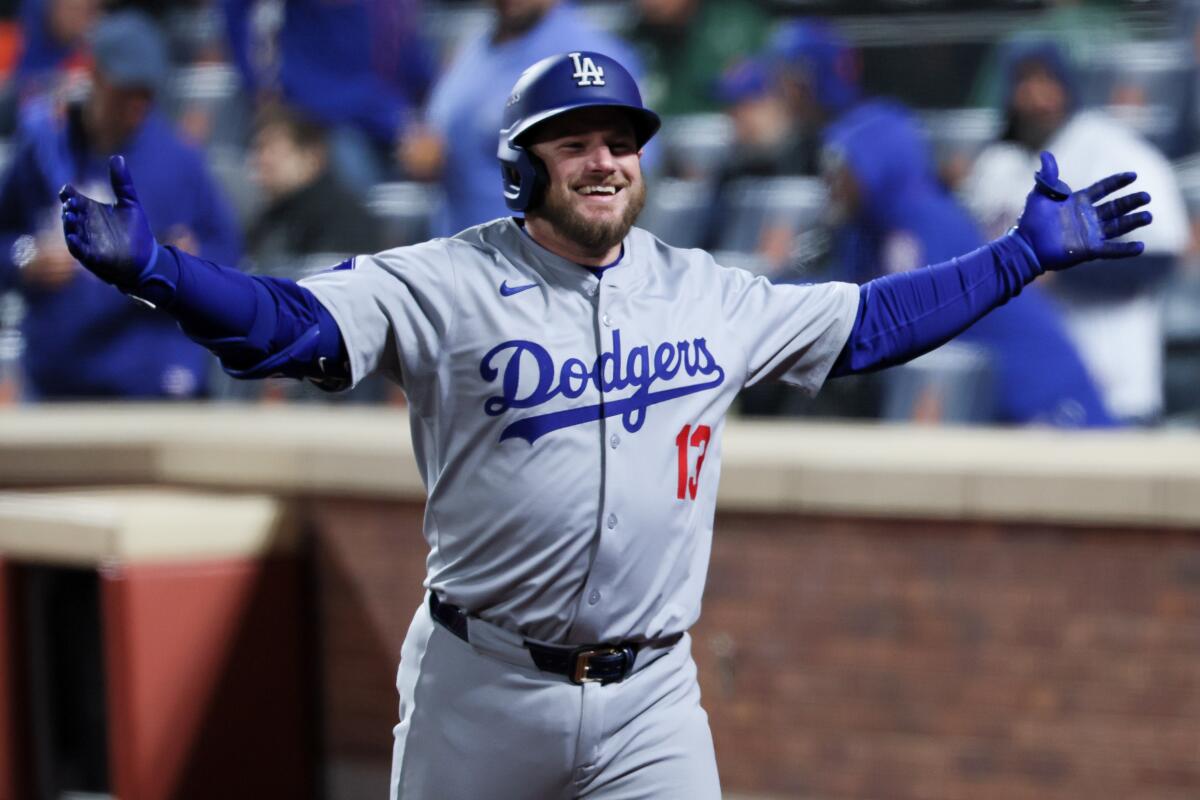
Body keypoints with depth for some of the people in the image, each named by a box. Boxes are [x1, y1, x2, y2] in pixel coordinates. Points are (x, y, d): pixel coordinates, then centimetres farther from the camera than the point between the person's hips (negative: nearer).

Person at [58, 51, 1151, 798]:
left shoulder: (706, 295, 9)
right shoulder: (448, 285, -5)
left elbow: (870, 323, 19)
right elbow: (293, 324, -16)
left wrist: (1028, 252, 19)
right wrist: (150, 269, -34)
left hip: (649, 699, 3)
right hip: (485, 687, -2)